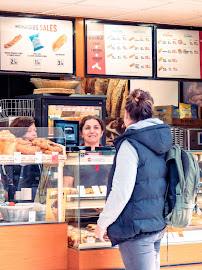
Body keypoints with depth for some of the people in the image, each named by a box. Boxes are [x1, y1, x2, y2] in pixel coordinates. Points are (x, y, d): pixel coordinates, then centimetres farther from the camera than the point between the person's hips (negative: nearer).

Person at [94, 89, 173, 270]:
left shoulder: (131, 145, -16)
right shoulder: (163, 141, 7)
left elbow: (121, 192, -20)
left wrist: (102, 223, -10)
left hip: (136, 228, -8)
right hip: (158, 225, 8)